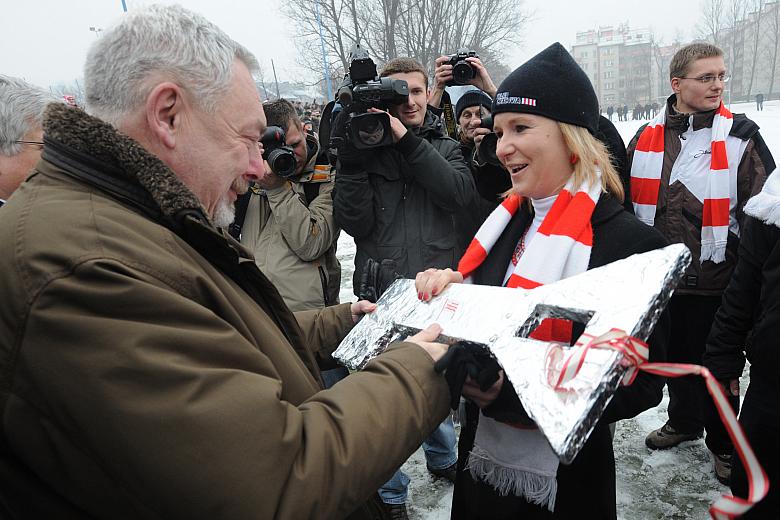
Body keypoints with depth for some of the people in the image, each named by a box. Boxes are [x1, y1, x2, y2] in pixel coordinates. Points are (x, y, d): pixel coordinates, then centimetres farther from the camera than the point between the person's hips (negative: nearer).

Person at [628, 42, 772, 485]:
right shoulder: (646, 138, 2)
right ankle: (683, 420, 43)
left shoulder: (741, 137, -6)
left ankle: (725, 441, 33)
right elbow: (627, 203, 10)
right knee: (675, 355, 19)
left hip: (715, 279, -3)